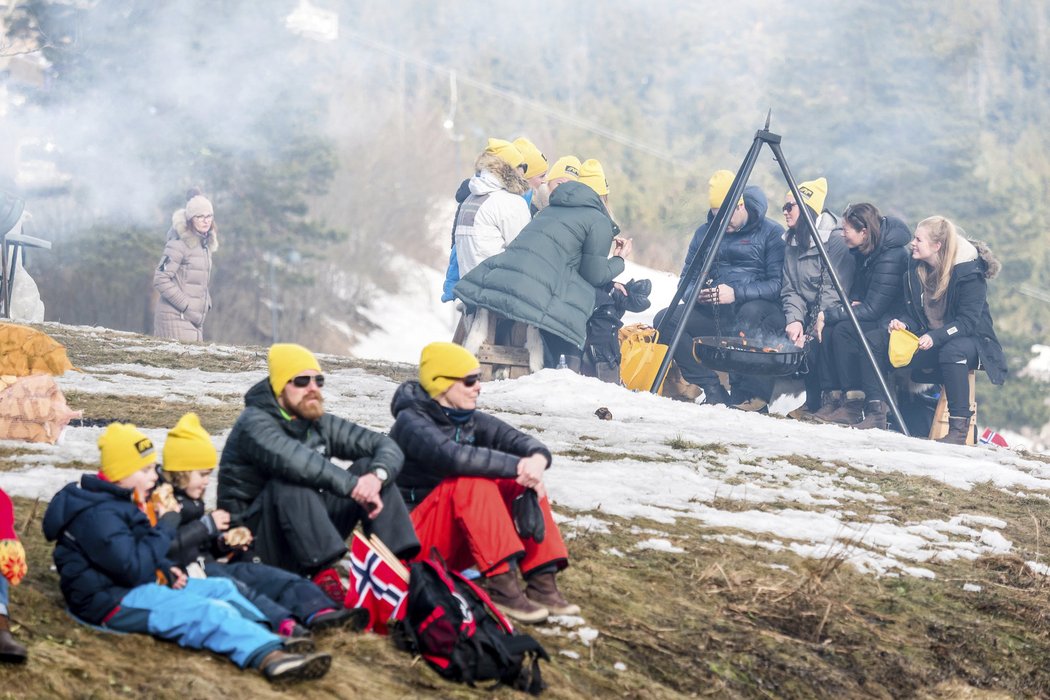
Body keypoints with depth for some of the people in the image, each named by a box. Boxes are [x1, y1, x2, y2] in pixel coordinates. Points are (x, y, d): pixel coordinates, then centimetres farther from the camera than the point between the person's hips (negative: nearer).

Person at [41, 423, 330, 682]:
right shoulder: (99, 514, -22)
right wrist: (166, 526, -20)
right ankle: (269, 656, -44)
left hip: (134, 585, 11)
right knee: (209, 613, -28)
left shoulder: (117, 500, 13)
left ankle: (270, 637, -14)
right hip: (111, 601, -11)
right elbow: (135, 569, -29)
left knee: (222, 588, 5)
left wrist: (164, 568, 6)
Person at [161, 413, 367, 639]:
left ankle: (320, 613, -33)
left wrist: (224, 543, 11)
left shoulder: (191, 501, 25)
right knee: (234, 588, -36)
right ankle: (283, 624, -60)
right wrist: (207, 525, -15)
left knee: (272, 577, -9)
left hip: (209, 565, 10)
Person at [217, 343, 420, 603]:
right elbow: (291, 457, -35)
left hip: (312, 538, 7)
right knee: (290, 482, -34)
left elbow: (387, 446, 1)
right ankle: (325, 575, -44)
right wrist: (355, 487, -38)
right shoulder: (254, 423, -13)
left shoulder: (320, 424, 8)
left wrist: (376, 476, -22)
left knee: (370, 467, -6)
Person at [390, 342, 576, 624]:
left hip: (460, 541, 7)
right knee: (472, 480, -30)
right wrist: (518, 466, -36)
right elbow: (453, 456, -34)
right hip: (415, 536, -7)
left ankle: (542, 581, -18)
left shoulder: (471, 421, 6)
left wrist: (536, 459, -31)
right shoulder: (411, 422, -15)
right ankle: (502, 586, -35)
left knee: (526, 483, -9)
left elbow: (519, 441, -6)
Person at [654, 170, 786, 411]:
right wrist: (696, 292, -9)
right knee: (665, 319, -18)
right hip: (713, 315, 5)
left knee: (751, 312, -40)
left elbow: (779, 284, -12)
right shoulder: (704, 233, 15)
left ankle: (753, 393, -29)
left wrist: (737, 293, -24)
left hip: (758, 308, -5)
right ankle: (712, 390, -22)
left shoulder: (771, 233, -1)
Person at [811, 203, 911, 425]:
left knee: (844, 330, -28)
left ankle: (854, 404, -23)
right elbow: (858, 289, 20)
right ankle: (831, 397, -16)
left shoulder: (890, 258, -24)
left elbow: (872, 309, -26)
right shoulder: (863, 252, 3)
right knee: (828, 329, -15)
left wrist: (828, 315, -22)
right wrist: (854, 301, -4)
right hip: (874, 317, 9)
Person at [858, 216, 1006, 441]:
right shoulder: (915, 269, 2)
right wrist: (902, 324, -18)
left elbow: (968, 321, -22)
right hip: (927, 339, 7)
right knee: (873, 340, -11)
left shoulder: (969, 271, -17)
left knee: (952, 351, -43)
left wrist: (935, 337, -36)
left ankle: (959, 428, -38)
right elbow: (913, 314, 6)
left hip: (970, 340, -7)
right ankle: (876, 413, -16)